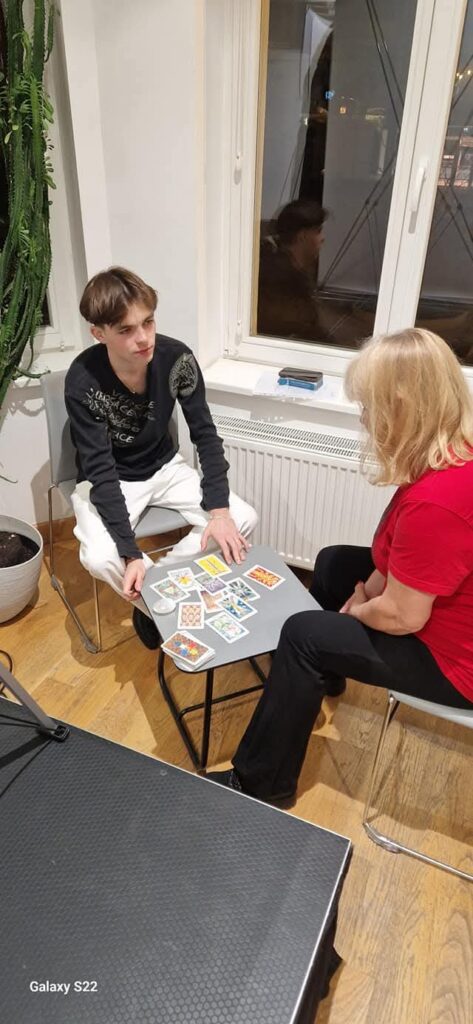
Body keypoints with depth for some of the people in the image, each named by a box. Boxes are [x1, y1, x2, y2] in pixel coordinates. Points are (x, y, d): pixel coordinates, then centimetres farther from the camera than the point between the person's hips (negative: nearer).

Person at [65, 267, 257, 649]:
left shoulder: (176, 358, -20)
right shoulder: (83, 381, -28)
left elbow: (205, 435, -12)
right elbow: (101, 472, -27)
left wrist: (219, 509, -22)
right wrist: (132, 554, -34)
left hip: (164, 467, 4)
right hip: (108, 480, -3)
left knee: (243, 519, -13)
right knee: (100, 558, -31)